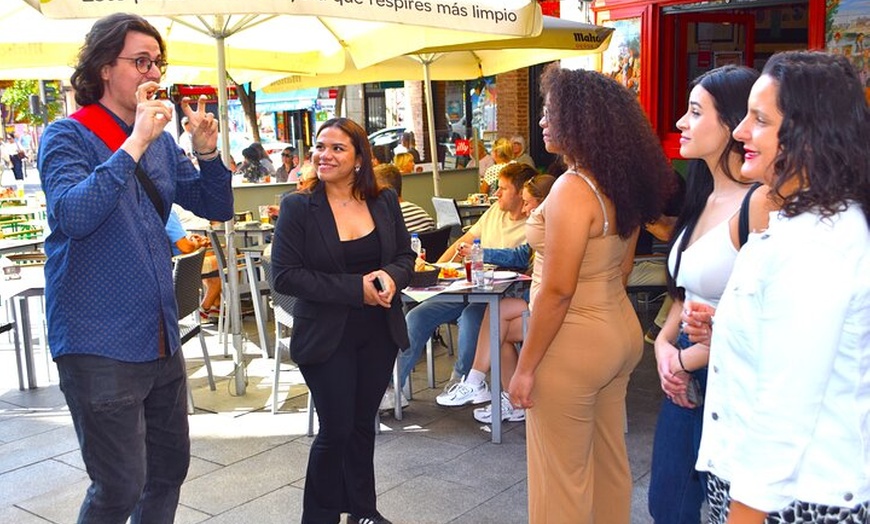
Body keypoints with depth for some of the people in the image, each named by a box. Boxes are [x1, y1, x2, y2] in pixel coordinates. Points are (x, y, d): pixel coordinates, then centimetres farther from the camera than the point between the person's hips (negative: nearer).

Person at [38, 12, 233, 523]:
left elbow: (217, 208, 11)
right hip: (100, 345, -7)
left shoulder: (161, 141, 10)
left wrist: (208, 152, -5)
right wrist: (134, 143, -25)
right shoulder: (68, 136, -8)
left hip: (161, 339, 7)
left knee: (171, 466, 18)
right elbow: (72, 215, -25)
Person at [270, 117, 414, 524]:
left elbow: (405, 257, 8)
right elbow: (284, 276, -14)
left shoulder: (384, 203, 2)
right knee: (336, 429, 1)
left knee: (362, 424, 17)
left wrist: (390, 275, -17)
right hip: (326, 336, -4)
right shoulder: (298, 207, -9)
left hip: (379, 334, 4)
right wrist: (355, 288, -21)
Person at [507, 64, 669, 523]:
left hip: (574, 345, -9)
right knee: (609, 460, 21)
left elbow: (558, 290, -22)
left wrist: (525, 366, -15)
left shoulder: (574, 189, -21)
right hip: (619, 330, 9)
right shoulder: (622, 183, 5)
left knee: (562, 475, 6)